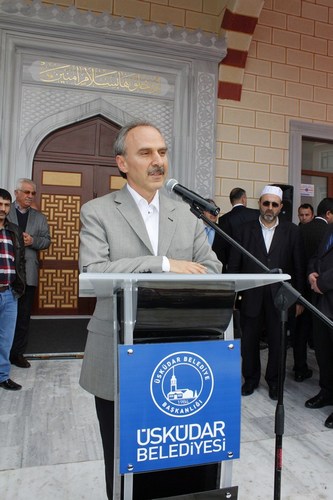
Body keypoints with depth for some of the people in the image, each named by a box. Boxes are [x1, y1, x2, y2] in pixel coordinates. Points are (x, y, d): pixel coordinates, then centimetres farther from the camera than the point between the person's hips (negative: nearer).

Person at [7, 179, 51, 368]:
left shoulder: (40, 217, 15)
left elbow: (47, 240, 9)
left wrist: (32, 241, -9)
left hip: (28, 272, 3)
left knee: (24, 315, 7)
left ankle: (18, 352, 17)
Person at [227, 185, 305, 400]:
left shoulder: (291, 231, 3)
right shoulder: (245, 230, 3)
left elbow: (298, 267, 3)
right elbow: (234, 265, 2)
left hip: (279, 298, 0)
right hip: (251, 297, 0)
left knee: (277, 341, 10)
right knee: (249, 341, 10)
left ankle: (274, 380, 32)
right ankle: (251, 378, 31)